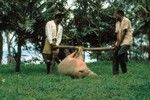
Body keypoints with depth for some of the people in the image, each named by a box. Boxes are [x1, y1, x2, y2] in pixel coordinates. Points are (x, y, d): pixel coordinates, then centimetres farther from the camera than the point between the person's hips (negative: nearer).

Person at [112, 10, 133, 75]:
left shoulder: (126, 20, -7)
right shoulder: (117, 23, 17)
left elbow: (124, 32, -12)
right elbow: (117, 33, 9)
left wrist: (119, 43, -13)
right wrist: (117, 42, -7)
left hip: (126, 41, -8)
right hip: (119, 42, 8)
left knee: (120, 54, -24)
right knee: (115, 55, 1)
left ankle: (124, 71, -11)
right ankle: (115, 73, 7)